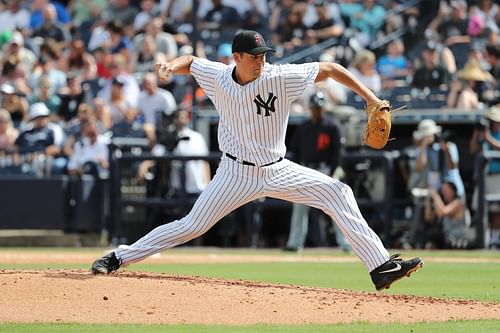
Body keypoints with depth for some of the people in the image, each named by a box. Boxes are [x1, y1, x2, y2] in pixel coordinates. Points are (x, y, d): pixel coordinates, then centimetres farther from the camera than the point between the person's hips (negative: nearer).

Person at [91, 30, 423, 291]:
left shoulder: (280, 77, -16)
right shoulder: (218, 77, -10)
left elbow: (330, 69, -14)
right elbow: (190, 61, 9)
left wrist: (372, 100, -18)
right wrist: (171, 66, -14)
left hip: (277, 171, 0)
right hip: (237, 173, 0)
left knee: (336, 192, -16)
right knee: (191, 226, -4)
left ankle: (381, 267, -17)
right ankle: (118, 258, 10)